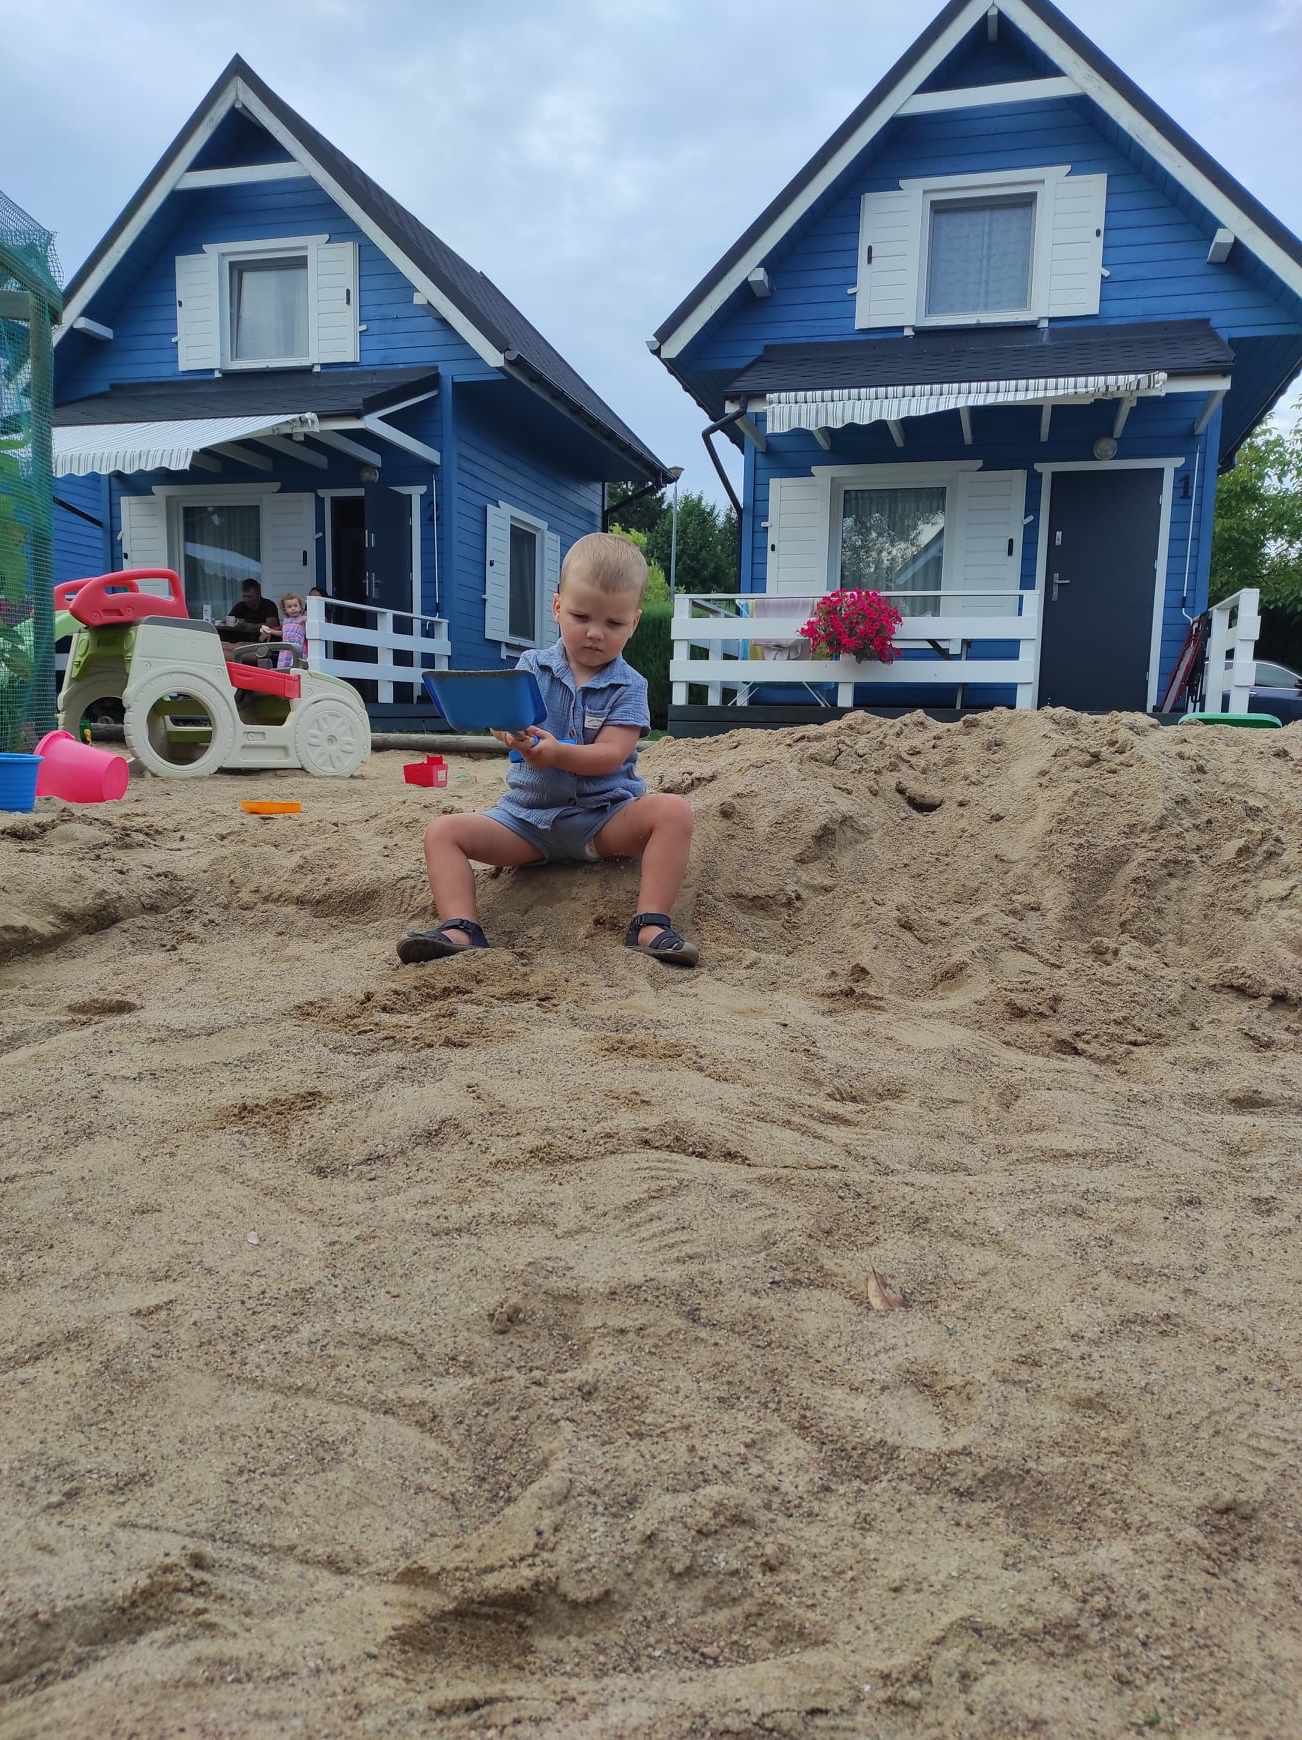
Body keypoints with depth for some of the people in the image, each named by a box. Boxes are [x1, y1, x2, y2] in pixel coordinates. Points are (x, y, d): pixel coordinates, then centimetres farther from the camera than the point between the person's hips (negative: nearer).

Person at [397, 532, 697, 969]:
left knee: (673, 810, -28)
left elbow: (610, 755, -13)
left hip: (603, 815, -2)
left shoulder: (628, 687, -2)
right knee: (443, 831, -15)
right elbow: (508, 716, -8)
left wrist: (557, 754, -32)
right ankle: (460, 930, -30)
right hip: (527, 814, 2)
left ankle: (651, 926, -32)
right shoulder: (532, 666, 5)